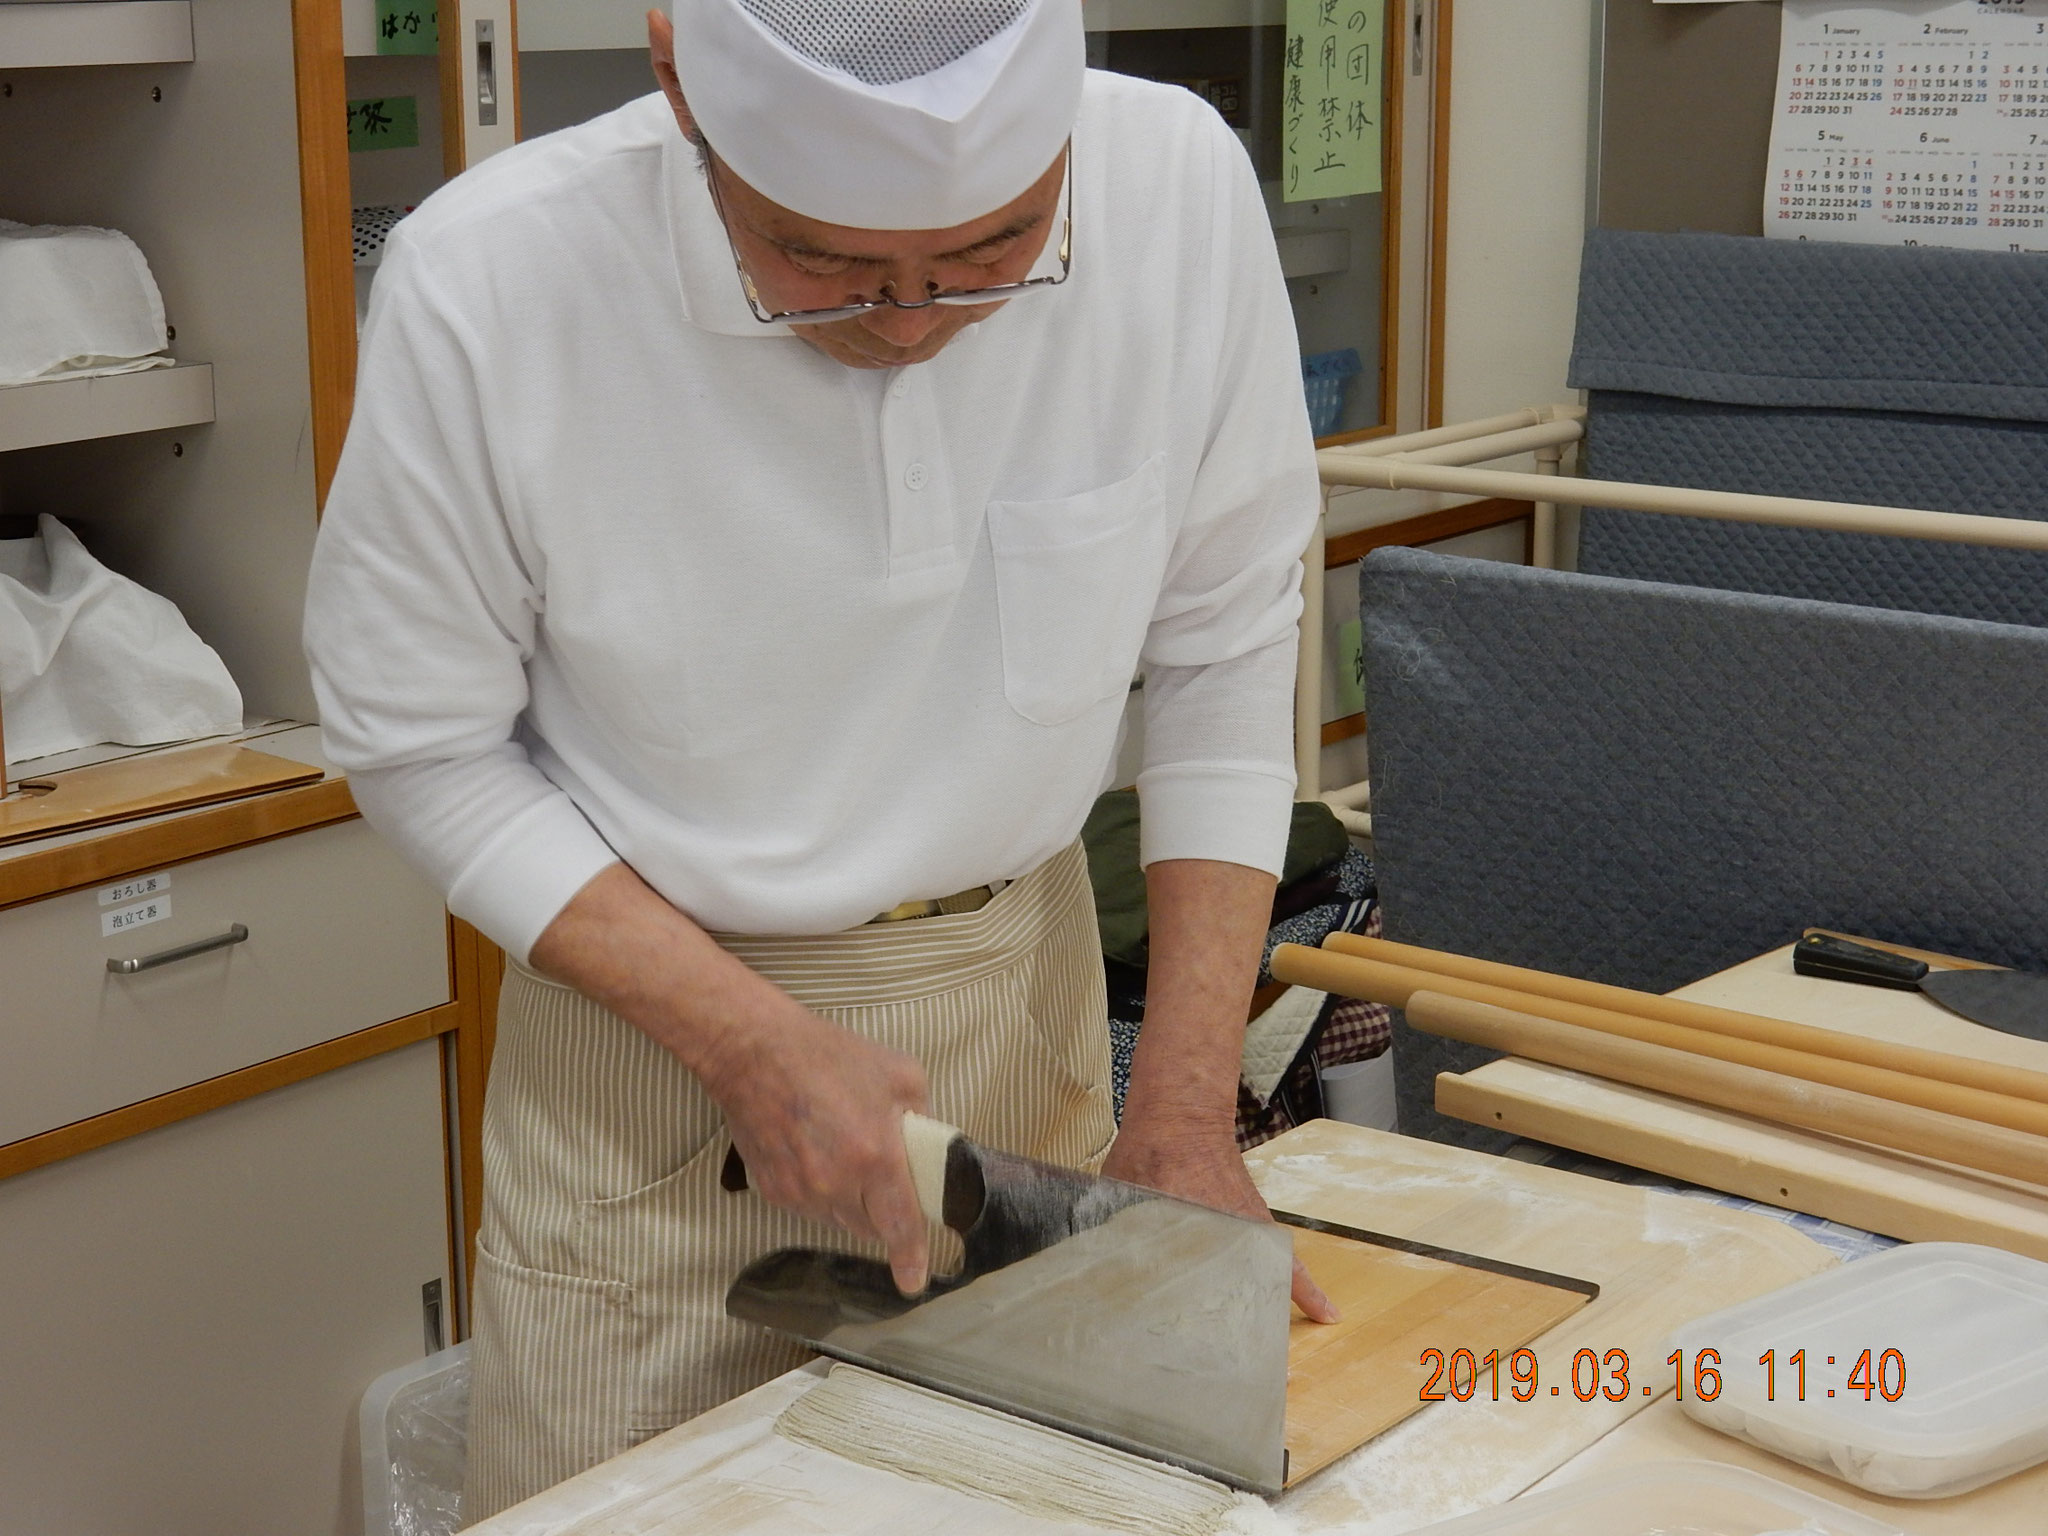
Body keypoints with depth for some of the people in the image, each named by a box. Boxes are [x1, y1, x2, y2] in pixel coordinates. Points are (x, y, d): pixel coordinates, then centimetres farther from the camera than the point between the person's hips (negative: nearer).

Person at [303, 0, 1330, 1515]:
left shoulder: (1182, 186, -19)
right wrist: (751, 1041, -19)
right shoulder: (487, 285, -24)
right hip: (648, 997, -2)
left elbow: (1222, 652, -6)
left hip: (1026, 990, 2)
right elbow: (422, 748, -11)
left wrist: (1187, 1110, -9)